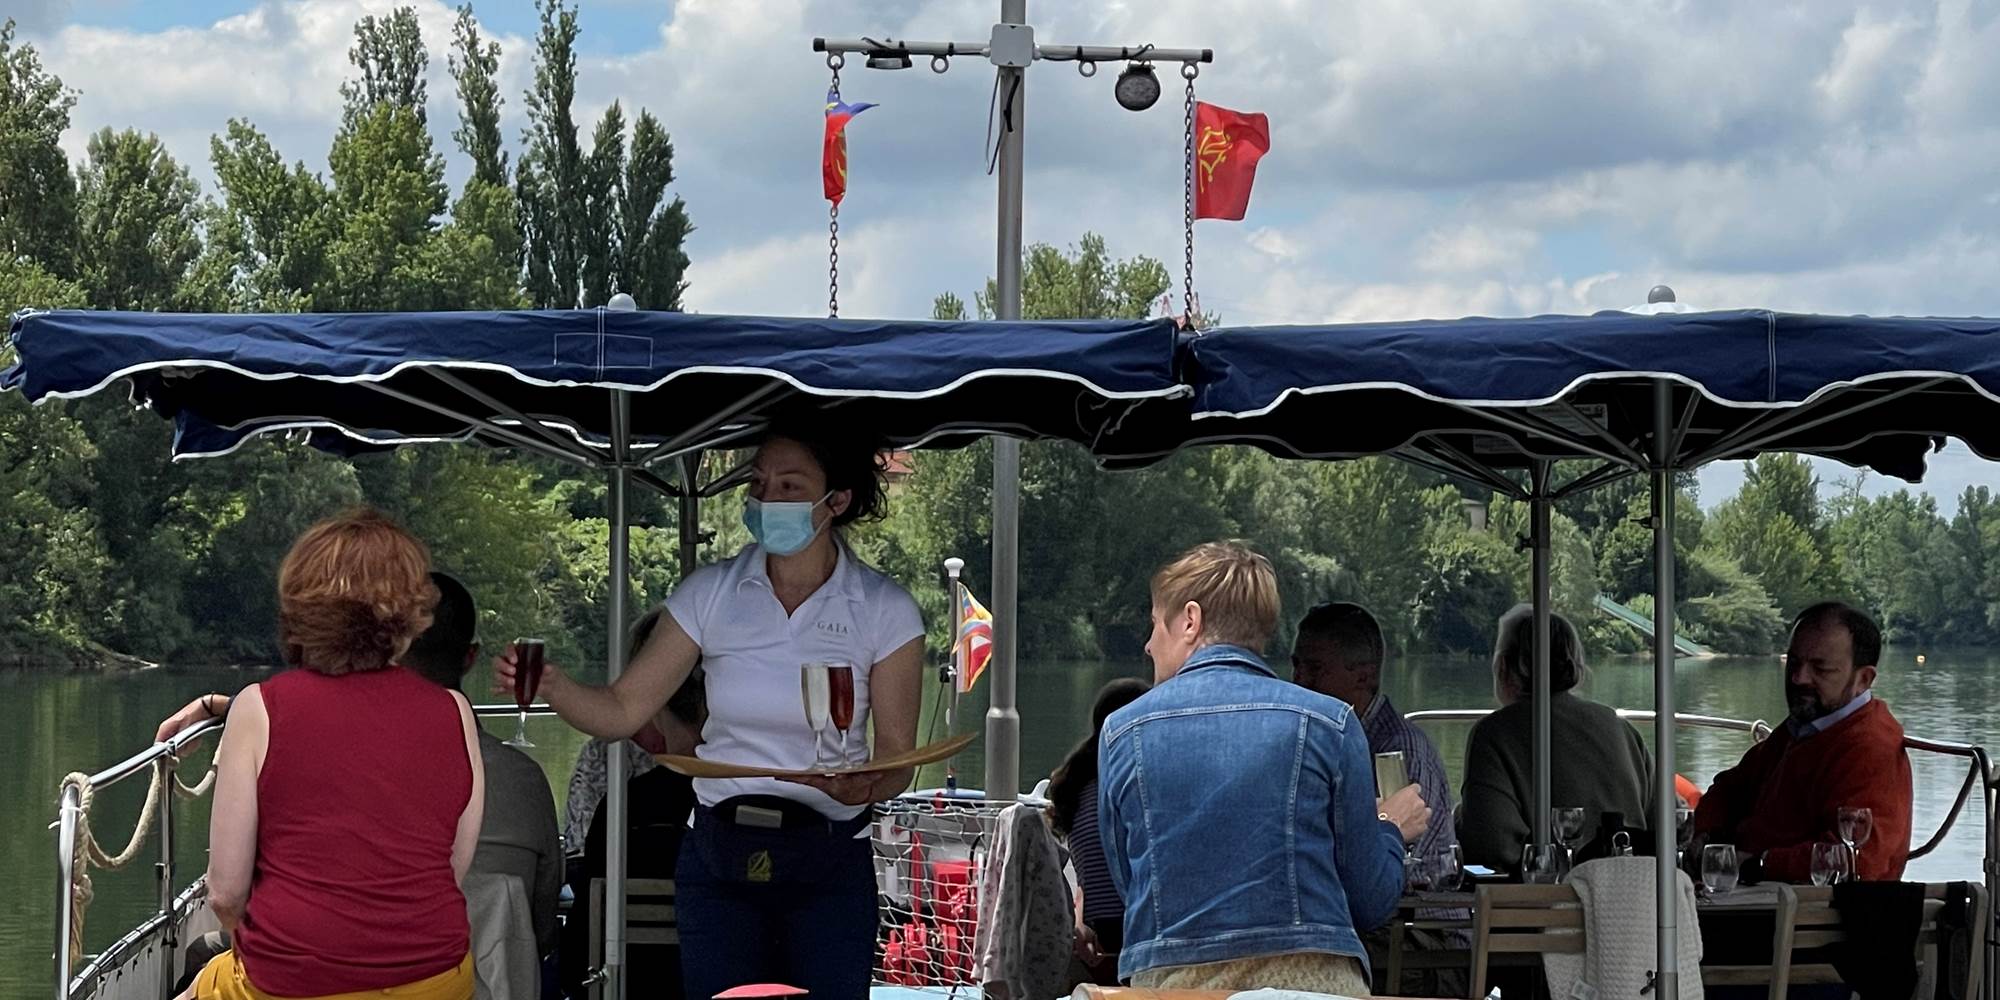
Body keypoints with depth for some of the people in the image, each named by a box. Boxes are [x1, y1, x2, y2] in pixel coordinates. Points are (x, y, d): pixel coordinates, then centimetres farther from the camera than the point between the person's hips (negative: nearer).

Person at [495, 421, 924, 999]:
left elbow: (897, 759, -2)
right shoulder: (709, 594, 2)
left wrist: (865, 788, -25)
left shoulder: (885, 612, -3)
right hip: (718, 856, 2)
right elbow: (622, 711, 0)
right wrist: (550, 685, -19)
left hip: (826, 864, -2)